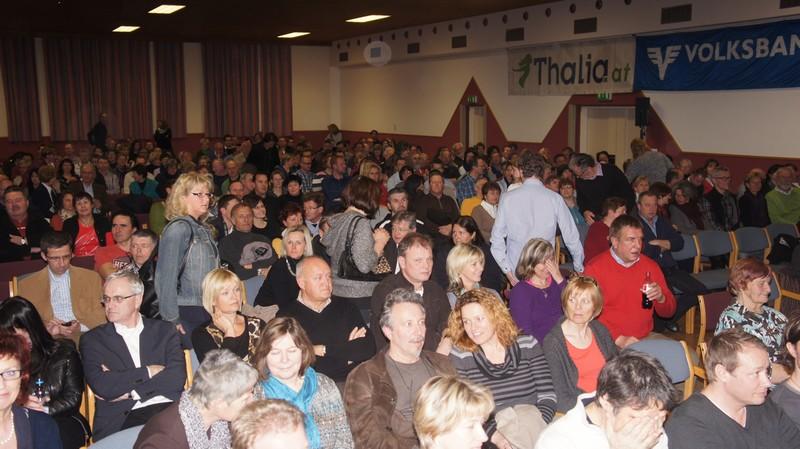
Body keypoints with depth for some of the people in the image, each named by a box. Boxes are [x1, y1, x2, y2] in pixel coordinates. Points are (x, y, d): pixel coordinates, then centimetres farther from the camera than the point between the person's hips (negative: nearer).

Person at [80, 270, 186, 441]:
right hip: (124, 418, -2)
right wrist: (148, 371, 0)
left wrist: (128, 391, -3)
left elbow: (177, 377, 0)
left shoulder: (165, 330, 16)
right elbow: (101, 386, -4)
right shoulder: (93, 339, 14)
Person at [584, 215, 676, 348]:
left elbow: (669, 312, 16)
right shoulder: (595, 268, -6)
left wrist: (661, 298, -7)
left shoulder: (650, 266, 9)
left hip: (646, 337, 5)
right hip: (610, 342, -5)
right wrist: (618, 339, -19)